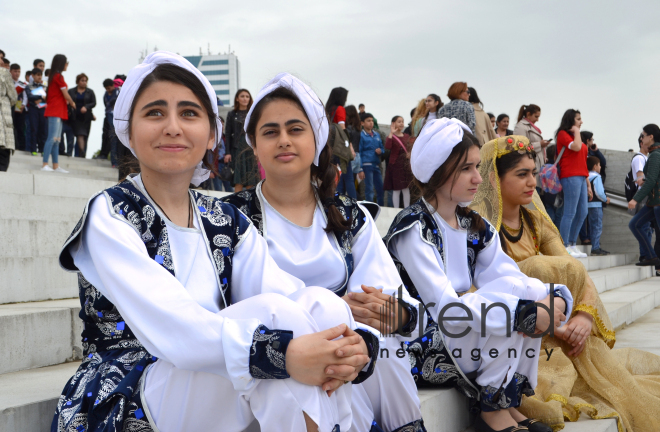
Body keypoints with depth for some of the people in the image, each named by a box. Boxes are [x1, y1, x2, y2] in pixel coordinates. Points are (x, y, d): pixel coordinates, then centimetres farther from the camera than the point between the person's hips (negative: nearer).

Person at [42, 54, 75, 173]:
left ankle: (56, 166, 12)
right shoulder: (59, 76, -10)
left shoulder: (53, 76, 16)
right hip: (56, 111, -10)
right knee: (52, 138, -13)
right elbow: (66, 95, -8)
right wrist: (72, 103, 9)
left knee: (56, 139, 10)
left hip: (57, 111, 10)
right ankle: (45, 164, -16)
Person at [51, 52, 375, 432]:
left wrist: (344, 345, -31)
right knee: (272, 313, -25)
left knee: (323, 304, -14)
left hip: (211, 401, 6)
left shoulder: (227, 221, 7)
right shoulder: (110, 215, -10)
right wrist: (283, 354, -36)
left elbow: (287, 291, -10)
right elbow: (167, 327, -25)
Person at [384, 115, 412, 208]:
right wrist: (391, 133, -28)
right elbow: (387, 146, -28)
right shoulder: (392, 137, -7)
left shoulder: (407, 136, 11)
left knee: (406, 189, 8)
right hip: (395, 165, -5)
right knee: (396, 190, -2)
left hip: (406, 165, 5)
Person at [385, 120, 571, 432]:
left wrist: (555, 298, -25)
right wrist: (527, 311, -28)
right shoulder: (414, 230, -18)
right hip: (418, 349, -8)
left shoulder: (473, 226, 8)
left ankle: (508, 406, -3)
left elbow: (511, 277, -4)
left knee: (531, 298, -10)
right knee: (512, 302, -22)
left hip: (462, 334, 8)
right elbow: (444, 307, -27)